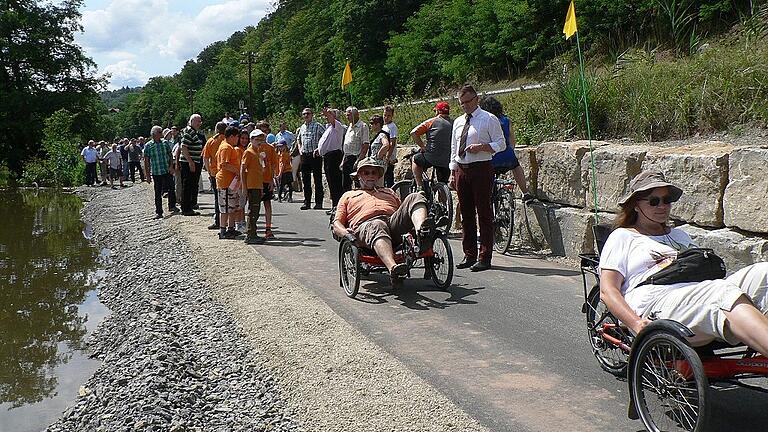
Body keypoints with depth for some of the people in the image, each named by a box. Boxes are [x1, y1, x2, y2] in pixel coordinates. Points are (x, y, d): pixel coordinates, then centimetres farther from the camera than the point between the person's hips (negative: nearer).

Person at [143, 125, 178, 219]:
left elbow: (170, 155, 10)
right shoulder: (148, 146, -2)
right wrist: (147, 174, -2)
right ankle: (158, 212, 10)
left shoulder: (165, 143, 4)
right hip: (156, 172, -2)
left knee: (171, 189, 6)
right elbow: (146, 161, 0)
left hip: (167, 171, 2)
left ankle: (172, 206, 27)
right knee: (158, 193, 3)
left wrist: (171, 166, -4)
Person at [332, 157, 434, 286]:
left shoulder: (389, 192, 43)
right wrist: (345, 232, -3)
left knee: (415, 197, -23)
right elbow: (336, 224, 22)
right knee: (376, 228, -42)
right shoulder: (348, 196, 35)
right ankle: (393, 268, -65)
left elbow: (403, 210, 32)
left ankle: (422, 232, -53)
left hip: (393, 221, 3)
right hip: (366, 224, -3)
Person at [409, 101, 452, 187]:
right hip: (447, 162, 4)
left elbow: (414, 133, -3)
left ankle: (419, 185, 15)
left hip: (431, 158, -4)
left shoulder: (433, 121, -2)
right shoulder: (453, 124, 7)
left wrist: (423, 146, 5)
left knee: (414, 159, 25)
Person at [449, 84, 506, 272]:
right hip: (461, 170, 6)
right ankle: (469, 255, 17)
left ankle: (484, 258, -2)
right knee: (466, 214, 9)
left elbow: (500, 144, -4)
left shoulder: (489, 119, -1)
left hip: (481, 169, -6)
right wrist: (452, 173, 12)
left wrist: (481, 147, -19)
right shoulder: (458, 122, 16)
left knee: (484, 213, -5)